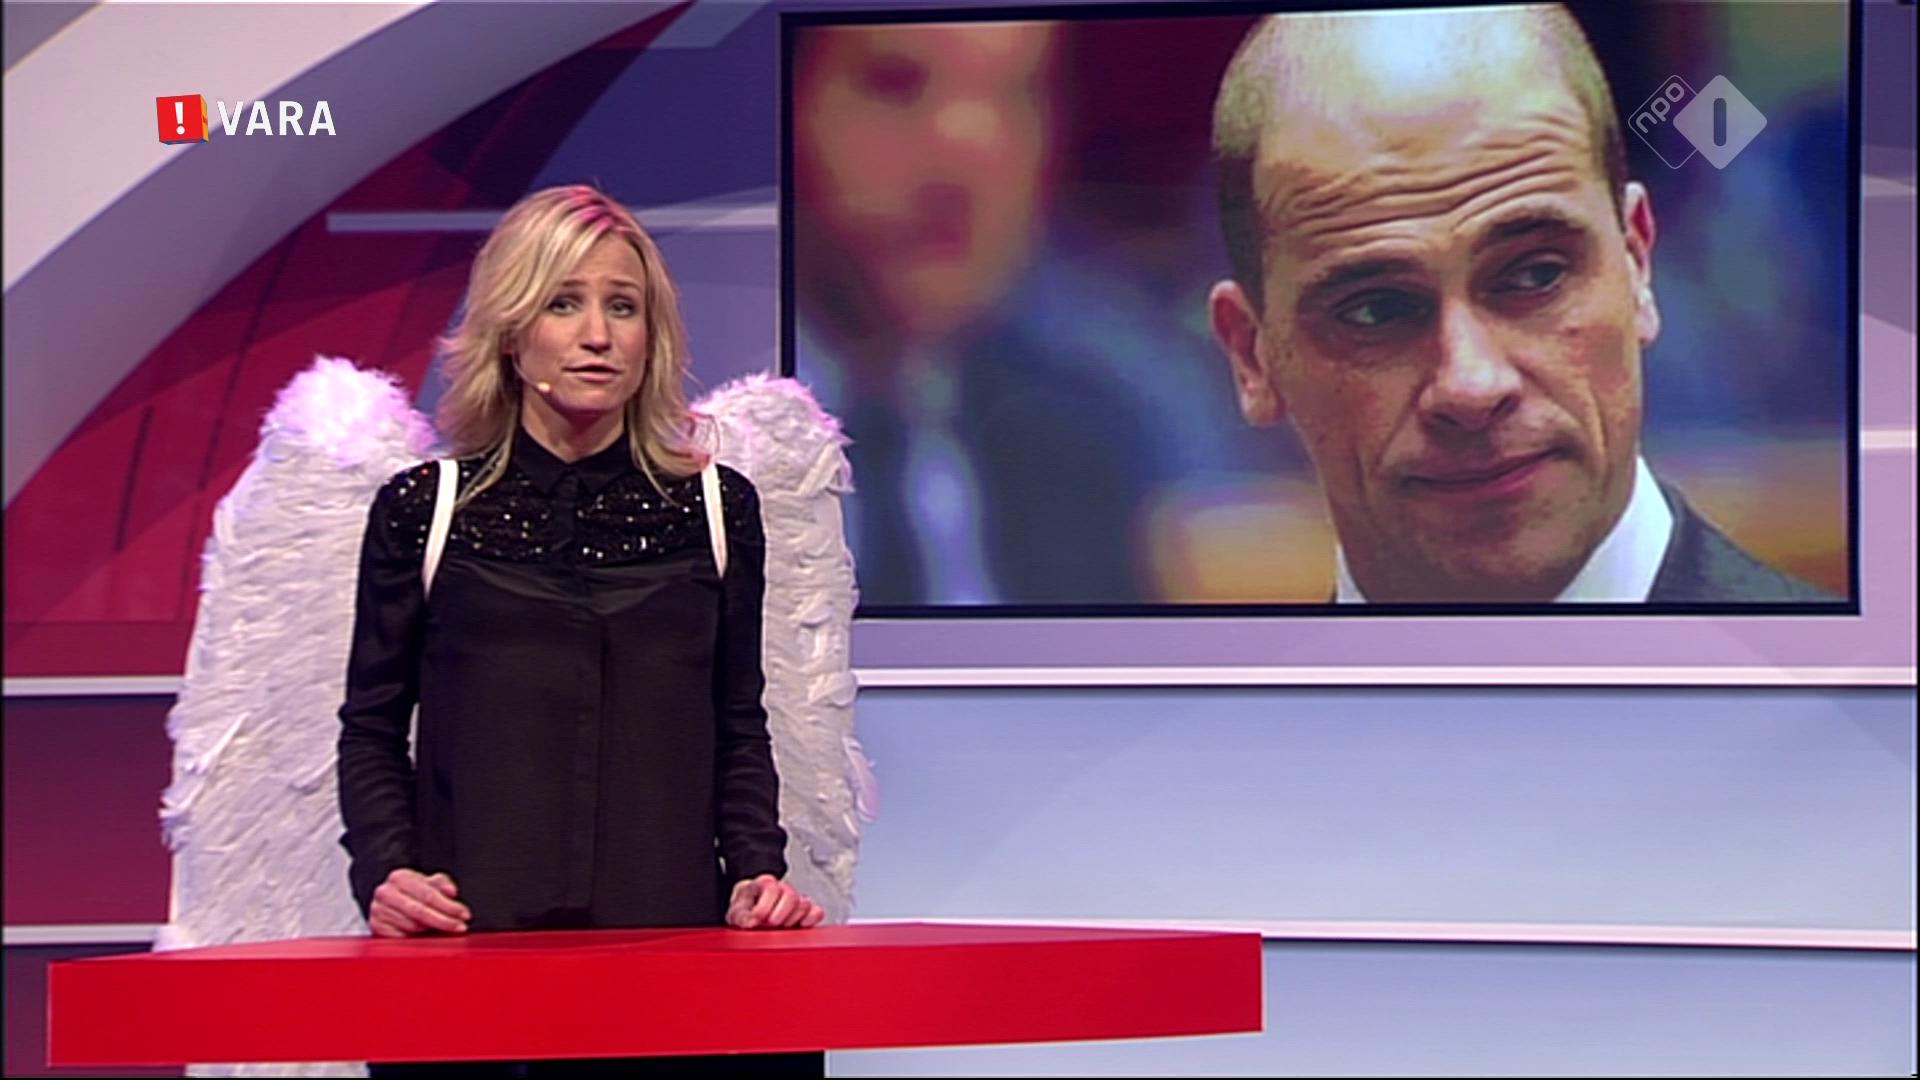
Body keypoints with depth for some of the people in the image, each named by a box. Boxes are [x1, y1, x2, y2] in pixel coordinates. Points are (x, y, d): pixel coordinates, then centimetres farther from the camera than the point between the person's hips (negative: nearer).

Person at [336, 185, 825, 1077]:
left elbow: (738, 728, 13)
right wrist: (385, 872, -9)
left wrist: (758, 872, -2)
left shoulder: (716, 509, 10)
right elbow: (372, 729, 7)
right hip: (468, 936, -1)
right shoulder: (420, 511, 5)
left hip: (669, 929, 1)